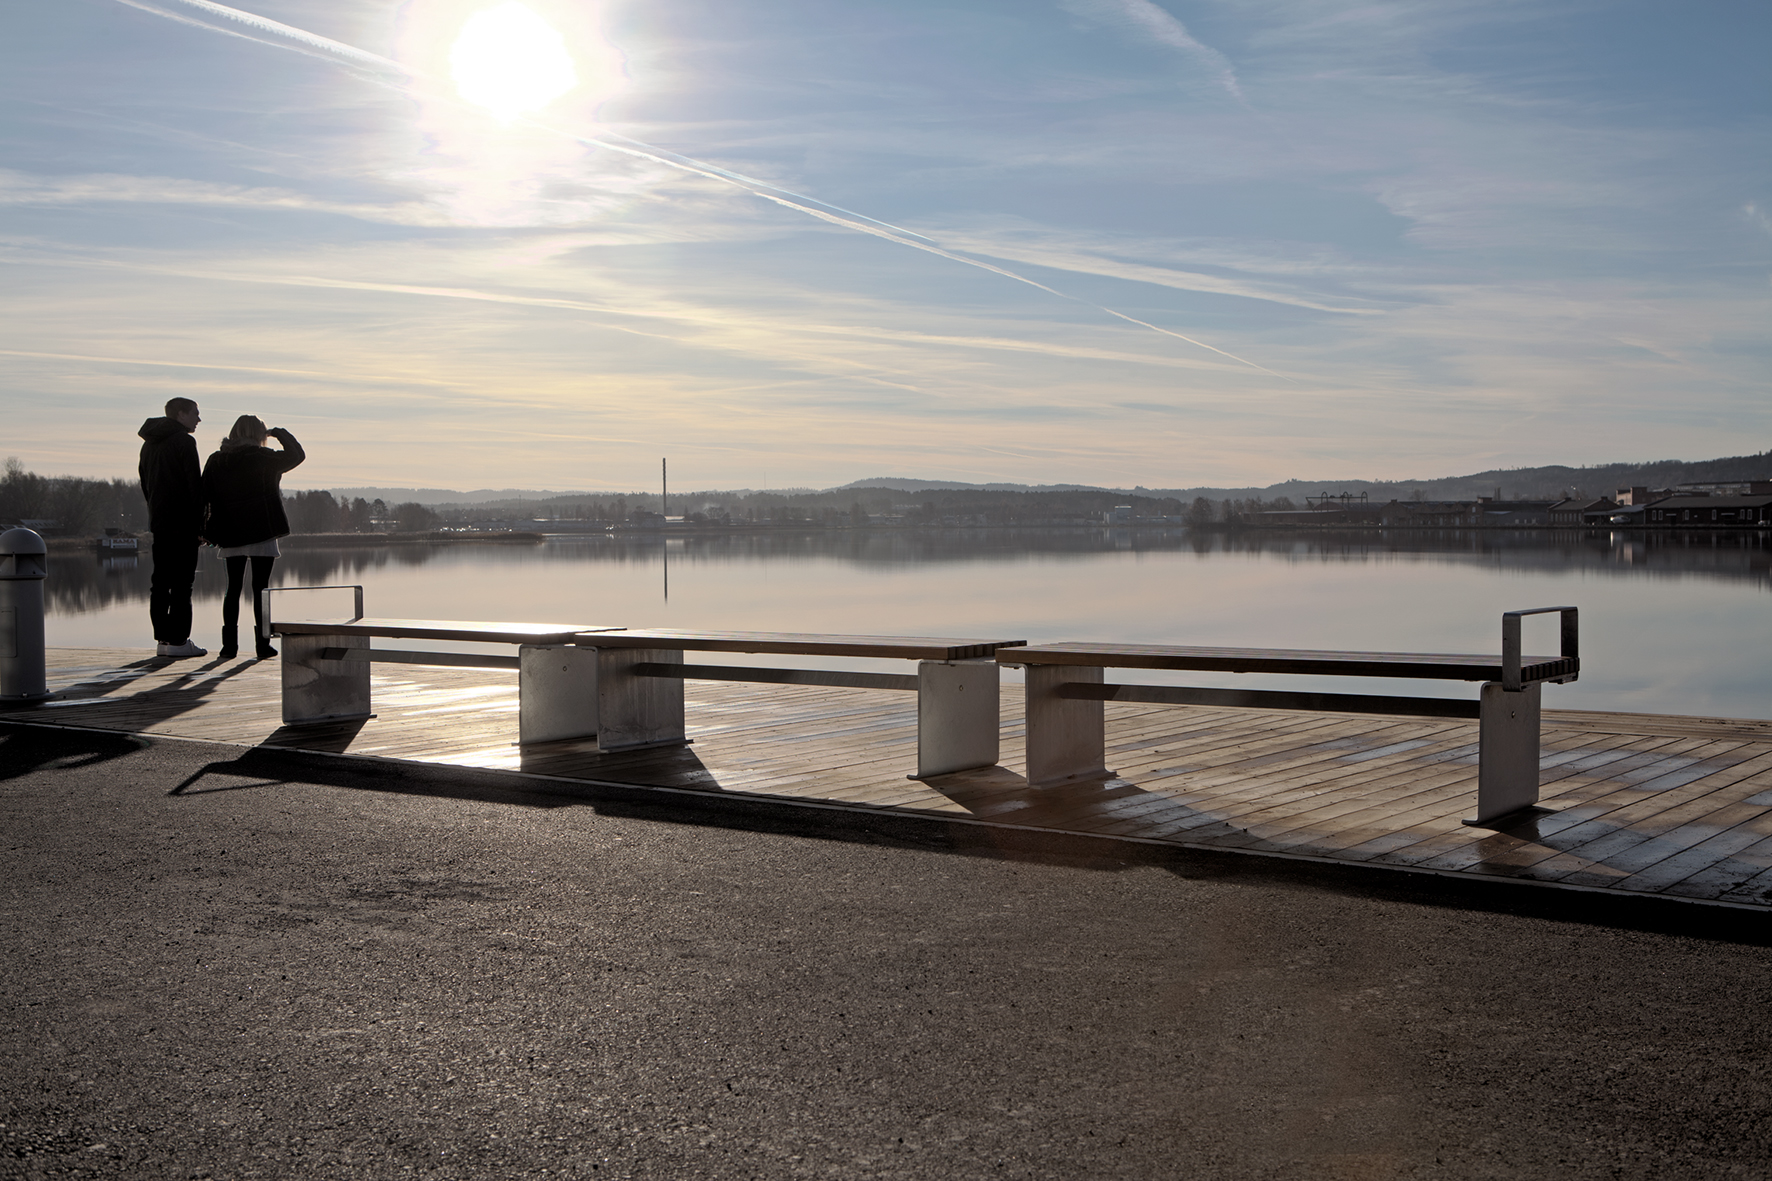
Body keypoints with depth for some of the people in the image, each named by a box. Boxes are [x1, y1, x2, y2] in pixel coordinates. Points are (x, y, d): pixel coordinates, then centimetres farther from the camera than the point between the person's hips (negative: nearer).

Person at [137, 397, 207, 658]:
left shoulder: (149, 444, 17)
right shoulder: (184, 442, -9)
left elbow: (145, 484, 20)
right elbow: (194, 485, -14)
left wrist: (156, 512, 20)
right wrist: (200, 525, -12)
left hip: (158, 522, 8)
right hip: (183, 523, -8)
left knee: (160, 581, 9)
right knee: (182, 582, -7)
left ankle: (162, 638, 10)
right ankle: (178, 641, -8)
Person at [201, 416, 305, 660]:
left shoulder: (216, 461, 4)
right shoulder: (262, 458, -8)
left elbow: (205, 495, 6)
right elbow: (296, 455, 1)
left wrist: (206, 529, 12)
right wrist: (278, 432, 12)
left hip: (230, 534, 4)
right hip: (261, 532, -4)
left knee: (233, 587, 10)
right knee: (260, 588, 0)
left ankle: (229, 644, 7)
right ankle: (262, 644, 0)